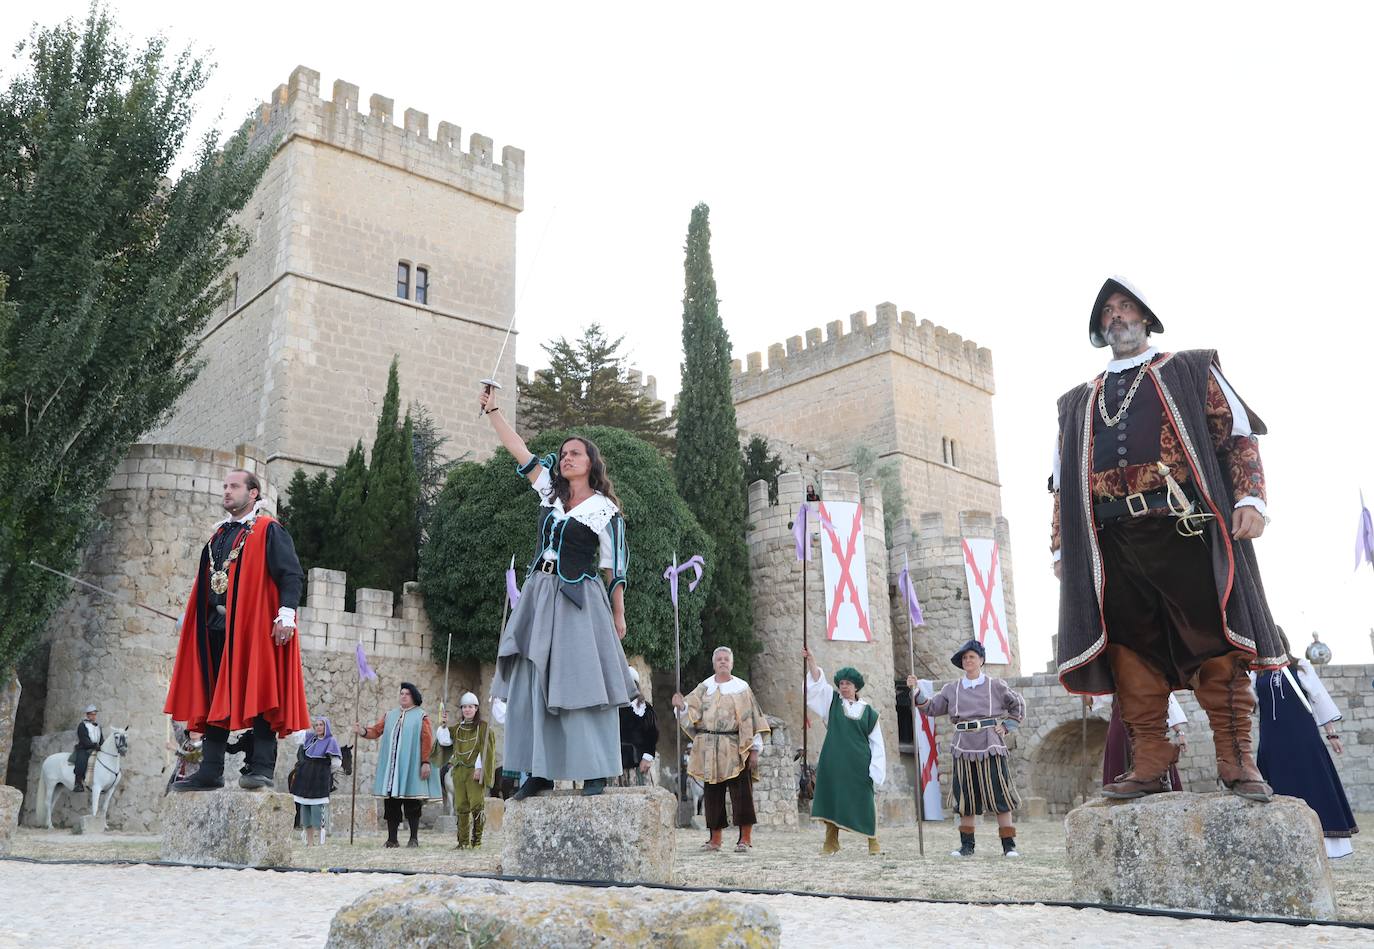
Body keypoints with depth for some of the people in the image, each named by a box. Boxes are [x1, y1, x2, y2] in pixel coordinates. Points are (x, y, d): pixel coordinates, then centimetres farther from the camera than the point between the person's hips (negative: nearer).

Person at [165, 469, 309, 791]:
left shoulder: (268, 531, -2)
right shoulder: (218, 534, 20)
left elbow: (291, 574, -11)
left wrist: (286, 615, -20)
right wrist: (190, 616, 19)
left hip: (255, 626, -7)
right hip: (217, 626, 7)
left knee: (258, 695, -6)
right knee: (214, 699, 8)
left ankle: (262, 768, -3)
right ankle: (210, 772, 13)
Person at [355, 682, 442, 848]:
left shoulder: (421, 716, 3)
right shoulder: (389, 716, 16)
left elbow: (427, 740, -4)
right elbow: (376, 731, 8)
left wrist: (425, 762, -12)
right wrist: (363, 731, -13)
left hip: (411, 767, -4)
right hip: (391, 766, 4)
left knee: (412, 804, -2)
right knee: (391, 804, 4)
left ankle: (414, 838, 5)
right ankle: (392, 839, 10)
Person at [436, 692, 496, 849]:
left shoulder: (483, 727, 1)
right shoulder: (457, 729, 17)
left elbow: (485, 750, -6)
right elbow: (445, 741, 5)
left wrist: (479, 768, -14)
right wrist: (443, 725, -1)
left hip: (475, 772, -5)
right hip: (459, 771, 5)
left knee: (476, 805, -10)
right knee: (461, 807, 4)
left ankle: (477, 840, -3)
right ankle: (463, 841, 8)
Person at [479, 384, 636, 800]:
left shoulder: (604, 509, -2)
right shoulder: (550, 492, 12)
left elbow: (614, 569, -1)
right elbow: (519, 450, 14)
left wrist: (618, 616, -2)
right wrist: (492, 410, 11)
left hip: (578, 601, -6)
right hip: (539, 594, 6)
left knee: (580, 683, -7)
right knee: (532, 683, 2)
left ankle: (595, 772, -1)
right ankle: (540, 771, 7)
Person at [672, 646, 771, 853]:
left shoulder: (742, 688, 2)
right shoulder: (704, 688, 10)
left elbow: (751, 719, -1)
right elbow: (692, 712, 2)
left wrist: (754, 750, -7)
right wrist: (682, 705, -21)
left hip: (735, 749, -3)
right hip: (709, 749, 3)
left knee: (741, 793, -6)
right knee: (713, 793, 7)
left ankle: (745, 838, 0)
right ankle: (715, 839, 16)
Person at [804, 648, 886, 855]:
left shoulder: (868, 711, 6)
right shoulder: (833, 701, 8)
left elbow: (876, 743, 7)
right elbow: (818, 682, -5)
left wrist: (875, 769, -1)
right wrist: (810, 659, -19)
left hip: (859, 764, -1)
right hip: (834, 761, 1)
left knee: (863, 801, 0)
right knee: (831, 798, 0)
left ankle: (873, 841, 14)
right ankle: (831, 842, 10)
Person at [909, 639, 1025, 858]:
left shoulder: (995, 686, 5)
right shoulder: (952, 689, 10)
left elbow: (1018, 705, 14)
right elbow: (932, 708, 9)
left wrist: (1005, 727, 5)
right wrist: (917, 691, -4)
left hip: (991, 746, -2)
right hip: (964, 748, 2)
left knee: (1000, 795, -4)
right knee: (966, 798, 5)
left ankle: (1009, 846, 3)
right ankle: (966, 846, 12)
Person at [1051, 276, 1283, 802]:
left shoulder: (1191, 370, 17)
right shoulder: (1076, 402, 24)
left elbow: (1238, 434, 8)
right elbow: (1062, 481, 21)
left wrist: (1250, 499, -7)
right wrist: (1061, 543, 12)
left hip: (1185, 528, -2)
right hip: (1113, 539, 3)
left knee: (1214, 644, -3)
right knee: (1131, 650, -1)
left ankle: (1236, 760, 4)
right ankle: (1150, 764, 3)